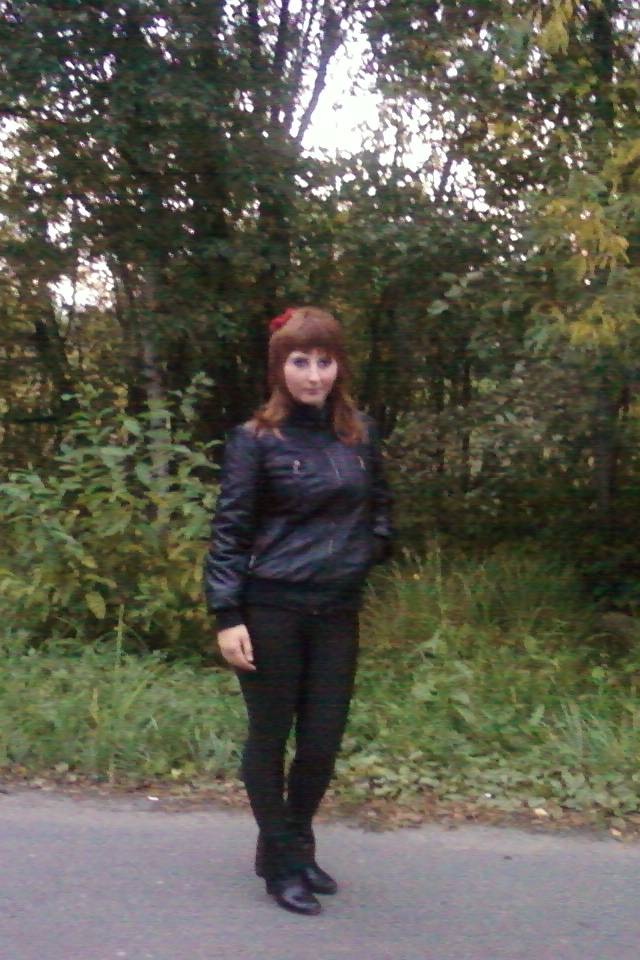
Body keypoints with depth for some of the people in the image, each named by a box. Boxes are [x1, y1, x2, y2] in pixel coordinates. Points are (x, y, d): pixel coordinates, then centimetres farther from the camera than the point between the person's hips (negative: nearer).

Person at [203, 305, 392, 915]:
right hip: (272, 610, -4)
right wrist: (227, 617, -13)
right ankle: (281, 864, 23)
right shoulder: (256, 441, -7)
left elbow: (378, 507, 20)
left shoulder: (360, 435, 6)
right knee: (270, 737, 7)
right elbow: (230, 531, -8)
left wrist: (368, 553, 4)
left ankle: (295, 845, 33)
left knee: (323, 740, 10)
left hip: (338, 612, 4)